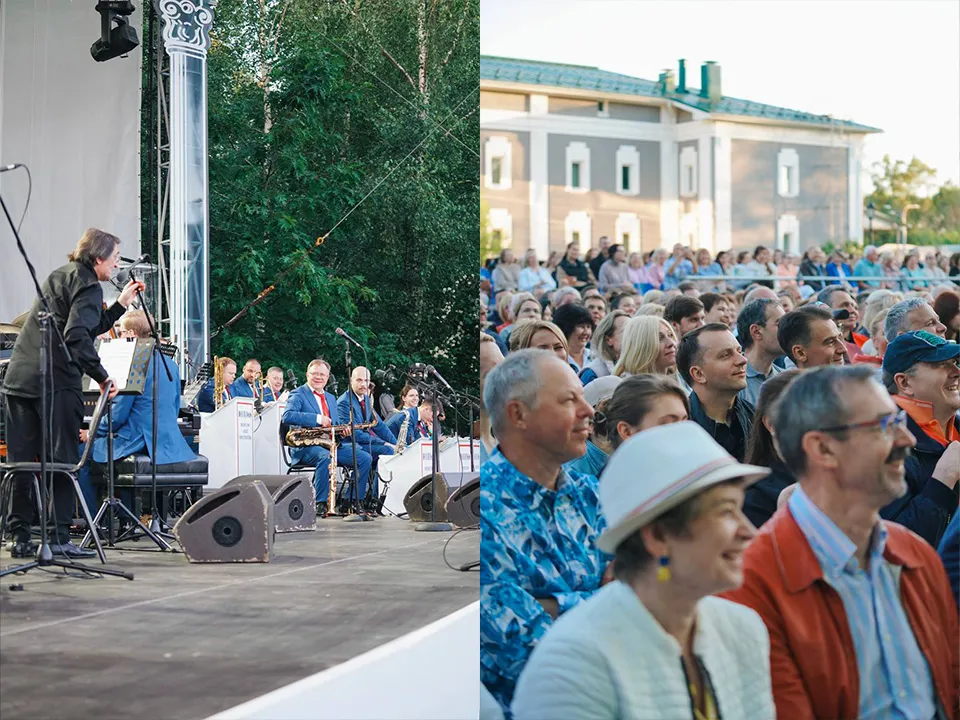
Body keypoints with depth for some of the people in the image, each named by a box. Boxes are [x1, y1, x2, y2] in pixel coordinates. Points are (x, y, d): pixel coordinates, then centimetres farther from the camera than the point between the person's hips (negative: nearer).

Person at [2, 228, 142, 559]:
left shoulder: (59, 276, 22)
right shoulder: (88, 285, -6)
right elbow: (77, 336, -20)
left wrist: (120, 304, 26)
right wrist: (101, 376, -16)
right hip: (56, 382, -8)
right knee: (62, 462, -1)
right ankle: (59, 537, -2)